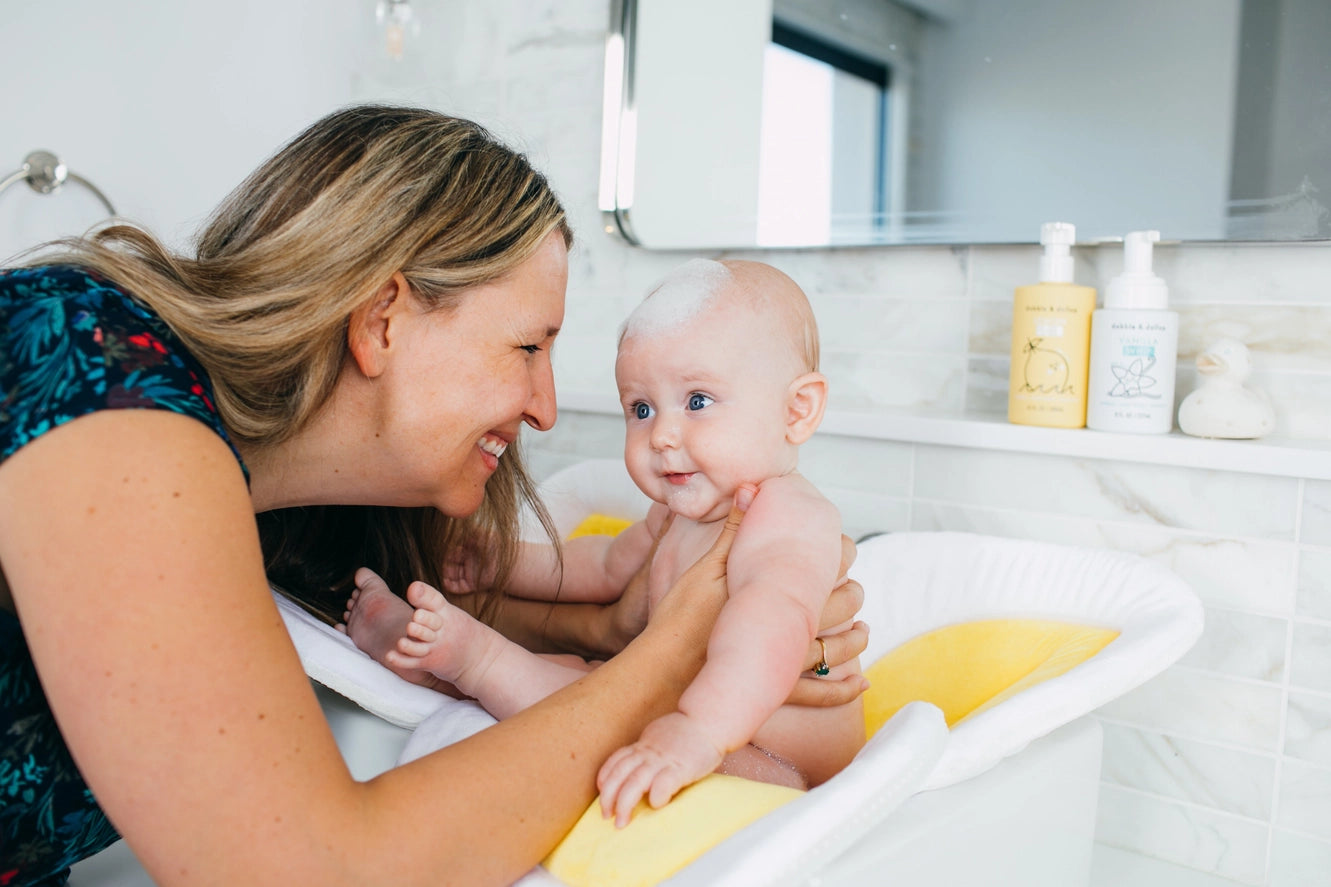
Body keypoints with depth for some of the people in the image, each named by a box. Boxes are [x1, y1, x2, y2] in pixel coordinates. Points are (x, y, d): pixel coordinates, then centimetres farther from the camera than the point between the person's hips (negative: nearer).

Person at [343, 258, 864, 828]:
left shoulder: (791, 522, -25)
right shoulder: (682, 511, 8)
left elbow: (771, 618, -46)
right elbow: (610, 566, 26)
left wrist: (699, 728, -62)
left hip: (776, 773, -10)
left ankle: (475, 658, -22)